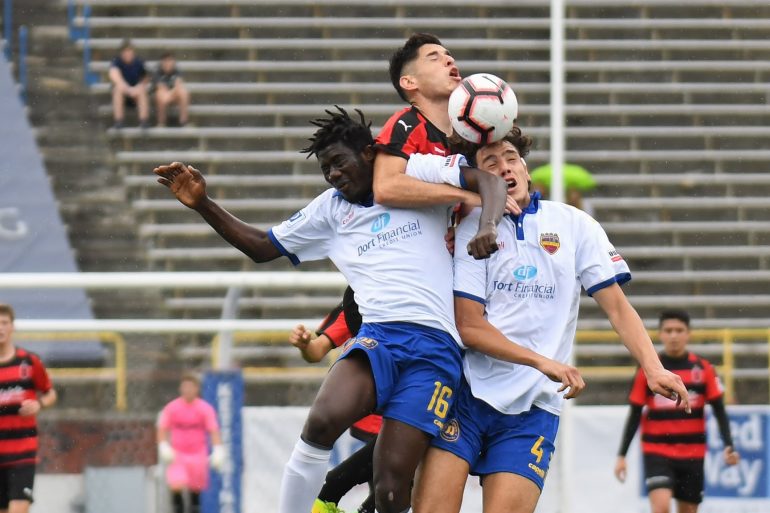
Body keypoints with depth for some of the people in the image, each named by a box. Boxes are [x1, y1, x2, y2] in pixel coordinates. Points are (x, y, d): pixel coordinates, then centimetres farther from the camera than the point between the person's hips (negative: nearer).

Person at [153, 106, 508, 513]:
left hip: (436, 346, -3)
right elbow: (261, 247, 28)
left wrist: (487, 227, -17)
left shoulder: (415, 174, 11)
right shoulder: (331, 209, 23)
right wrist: (202, 205, 16)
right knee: (322, 422, -31)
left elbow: (488, 181, 3)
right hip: (378, 337, 3)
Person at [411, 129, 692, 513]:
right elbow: (469, 326, -4)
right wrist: (542, 362, -15)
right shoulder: (471, 230, 3)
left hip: (532, 408, 1)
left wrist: (653, 369, -11)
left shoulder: (574, 225, 7)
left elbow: (616, 306, 6)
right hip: (467, 393, -1)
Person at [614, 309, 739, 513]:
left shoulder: (703, 369, 0)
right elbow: (634, 415, 3)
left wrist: (728, 446, -11)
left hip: (692, 455, 2)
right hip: (657, 452, -2)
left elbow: (719, 410, 2)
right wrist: (622, 455, 1)